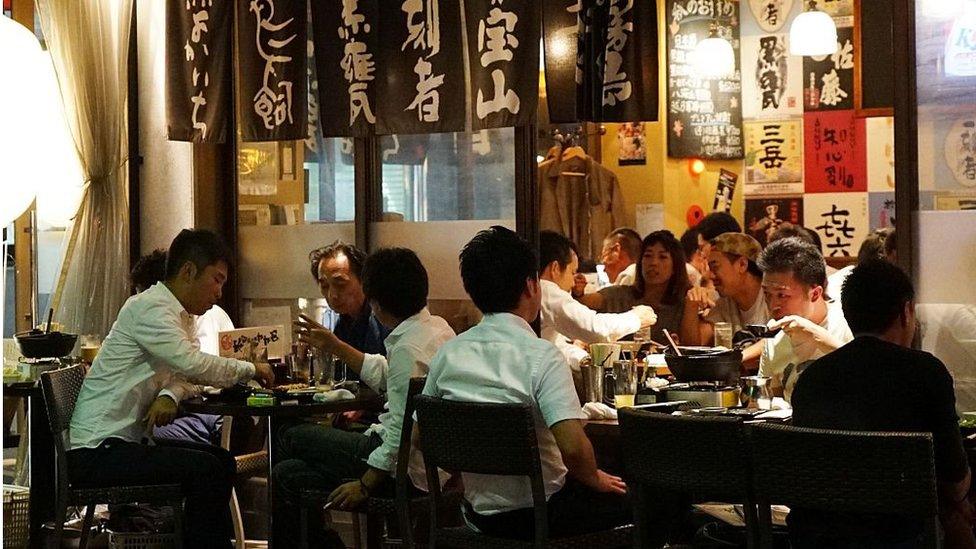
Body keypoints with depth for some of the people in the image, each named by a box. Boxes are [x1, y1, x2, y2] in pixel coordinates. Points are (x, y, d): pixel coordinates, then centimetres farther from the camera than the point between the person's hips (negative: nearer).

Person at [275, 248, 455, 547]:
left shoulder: (407, 348, -23)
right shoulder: (437, 327, 8)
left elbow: (402, 432, -26)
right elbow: (387, 376, 24)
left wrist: (365, 484, -17)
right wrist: (333, 345, 29)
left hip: (404, 469, -9)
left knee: (292, 438, 2)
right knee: (287, 472, 10)